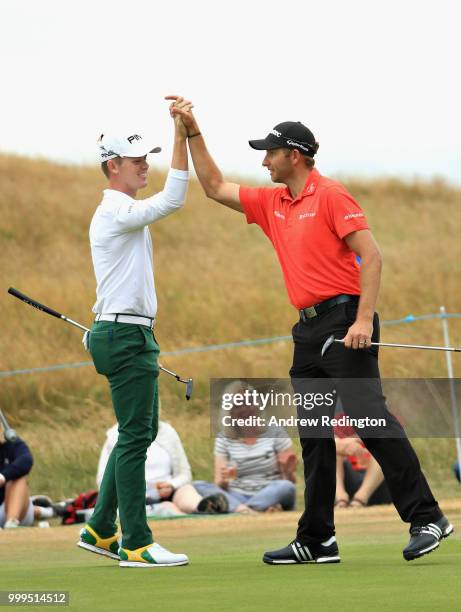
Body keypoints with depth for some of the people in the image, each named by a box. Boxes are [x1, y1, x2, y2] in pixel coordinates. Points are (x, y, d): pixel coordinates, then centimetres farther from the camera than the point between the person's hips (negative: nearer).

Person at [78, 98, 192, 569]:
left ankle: (100, 530, 20)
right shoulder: (116, 212, -13)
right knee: (135, 436, -10)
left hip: (131, 335, 11)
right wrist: (181, 134, -26)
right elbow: (172, 200, -25)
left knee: (140, 433, 15)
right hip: (125, 335, -11)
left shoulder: (119, 213, 19)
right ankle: (136, 544, -10)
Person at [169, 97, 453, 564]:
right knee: (314, 437, 6)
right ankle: (317, 540, 9)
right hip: (309, 330, 8)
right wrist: (192, 132, 17)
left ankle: (426, 519, -12)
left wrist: (364, 319, -21)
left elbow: (370, 254, -13)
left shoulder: (330, 196, -7)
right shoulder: (272, 203, 17)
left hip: (344, 321, -8)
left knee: (370, 419, -14)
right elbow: (215, 187, 25)